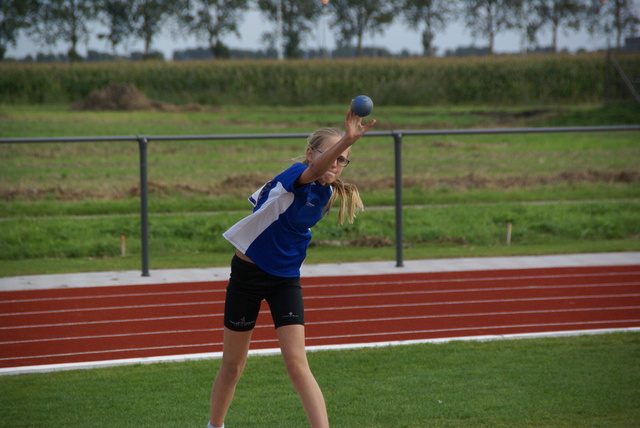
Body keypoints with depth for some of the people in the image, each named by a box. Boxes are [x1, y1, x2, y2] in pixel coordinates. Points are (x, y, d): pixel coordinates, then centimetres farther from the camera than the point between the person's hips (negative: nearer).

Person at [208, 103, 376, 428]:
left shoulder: (326, 194, -1)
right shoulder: (296, 175, -20)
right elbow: (313, 170, -49)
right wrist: (347, 139, -64)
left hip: (286, 279, 4)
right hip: (248, 271, -4)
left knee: (297, 365, -10)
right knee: (232, 366, 11)